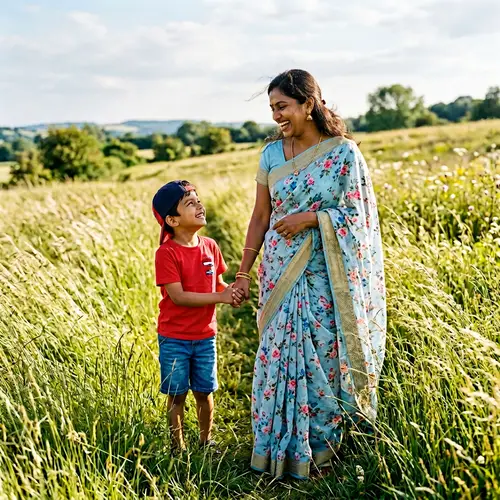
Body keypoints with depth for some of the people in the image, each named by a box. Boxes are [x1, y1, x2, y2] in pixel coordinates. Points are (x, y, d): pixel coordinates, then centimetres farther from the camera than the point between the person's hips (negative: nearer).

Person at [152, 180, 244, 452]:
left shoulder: (210, 246, 1)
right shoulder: (166, 253, -17)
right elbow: (178, 296, -22)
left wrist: (232, 291, -12)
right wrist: (220, 297, -23)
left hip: (205, 335, 4)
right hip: (174, 338, -4)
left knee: (204, 392, 14)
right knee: (177, 395, 8)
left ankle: (206, 441, 32)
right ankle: (178, 446, 26)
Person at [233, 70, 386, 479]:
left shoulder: (343, 152, -7)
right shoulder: (272, 154, 3)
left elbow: (357, 215, -5)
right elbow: (260, 217, 8)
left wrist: (311, 218, -17)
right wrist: (244, 272, 8)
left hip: (325, 277, -3)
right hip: (281, 276, 3)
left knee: (322, 358, 5)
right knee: (278, 356, 6)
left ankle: (320, 451, 25)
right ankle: (279, 451, 23)